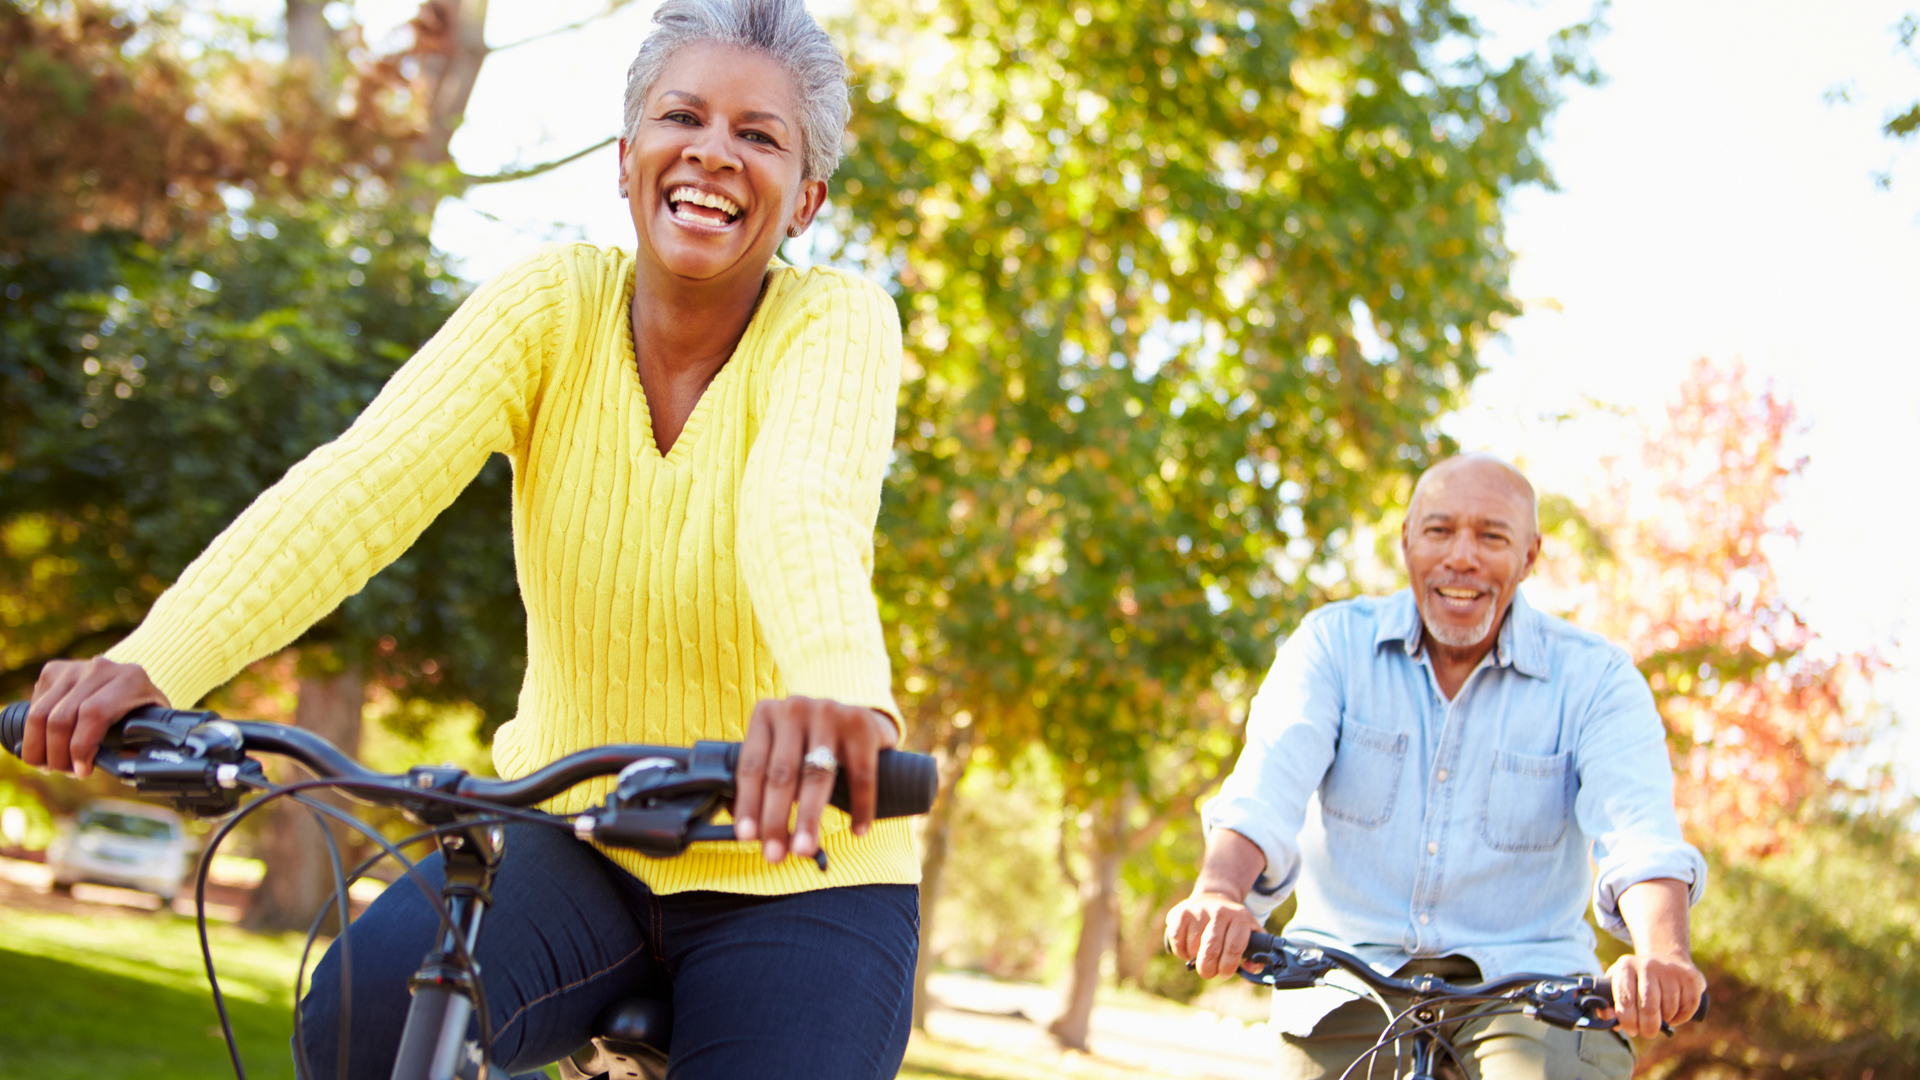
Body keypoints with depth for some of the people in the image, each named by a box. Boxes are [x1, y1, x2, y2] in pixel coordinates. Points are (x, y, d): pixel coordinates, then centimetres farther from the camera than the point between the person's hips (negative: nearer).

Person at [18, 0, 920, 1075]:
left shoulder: (837, 323, -13)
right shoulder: (555, 303, -6)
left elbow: (809, 511, -35)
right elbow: (368, 477, -22)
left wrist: (841, 697, -58)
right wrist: (154, 660, -39)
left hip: (794, 883, -1)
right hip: (581, 851, 2)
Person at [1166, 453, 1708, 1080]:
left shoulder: (1593, 677, -1)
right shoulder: (1335, 643, 2)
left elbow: (1639, 830, -17)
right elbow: (1267, 784, -15)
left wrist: (1662, 955, -39)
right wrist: (1217, 893, -37)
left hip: (1522, 980, -2)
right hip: (1348, 985, 3)